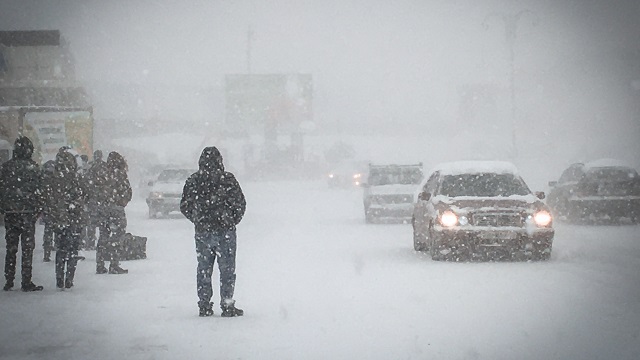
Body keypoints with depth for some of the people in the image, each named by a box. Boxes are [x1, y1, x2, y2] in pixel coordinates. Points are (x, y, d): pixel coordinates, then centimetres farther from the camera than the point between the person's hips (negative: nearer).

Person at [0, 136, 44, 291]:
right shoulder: (32, 167, -9)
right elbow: (38, 191, -10)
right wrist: (38, 209, -2)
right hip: (27, 213, -4)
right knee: (27, 248, 1)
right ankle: (26, 282, -1)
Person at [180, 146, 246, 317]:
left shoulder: (193, 180, 1)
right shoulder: (227, 179, -9)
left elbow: (185, 206, 6)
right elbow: (240, 203, -6)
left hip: (202, 232, 3)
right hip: (225, 232, -3)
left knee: (203, 269, 12)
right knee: (227, 270, 4)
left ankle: (204, 306, 13)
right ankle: (227, 306, 3)